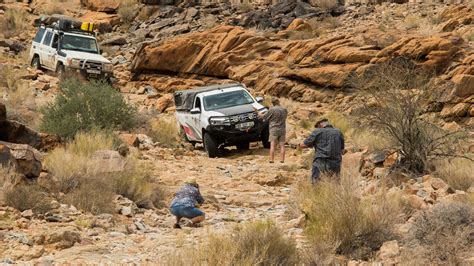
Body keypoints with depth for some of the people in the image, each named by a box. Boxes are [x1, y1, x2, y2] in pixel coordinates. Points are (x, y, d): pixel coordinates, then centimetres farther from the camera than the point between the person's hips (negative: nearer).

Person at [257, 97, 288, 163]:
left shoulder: (272, 110, -12)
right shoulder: (284, 110, 2)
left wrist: (260, 114, 18)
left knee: (272, 145, -1)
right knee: (282, 145, 5)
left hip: (274, 129, -3)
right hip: (282, 129, 3)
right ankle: (282, 159, 3)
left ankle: (271, 159, -5)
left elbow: (264, 116, -4)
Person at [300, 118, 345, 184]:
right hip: (336, 165, 4)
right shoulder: (339, 133, 13)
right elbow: (342, 151, 21)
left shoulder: (317, 132, 2)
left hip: (321, 163, -4)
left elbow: (303, 145, 8)